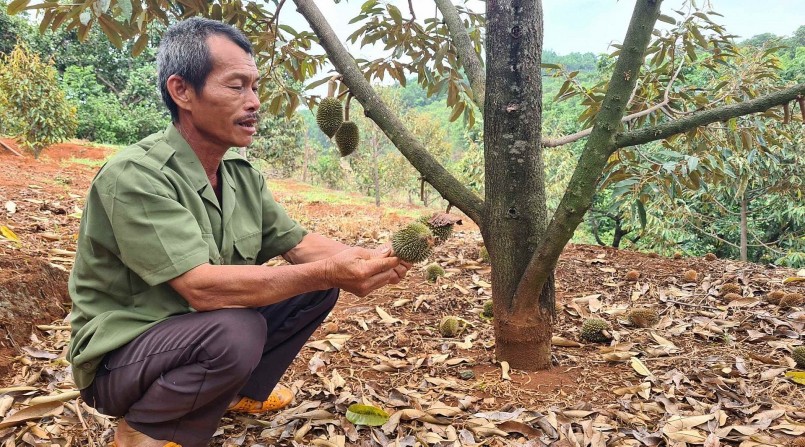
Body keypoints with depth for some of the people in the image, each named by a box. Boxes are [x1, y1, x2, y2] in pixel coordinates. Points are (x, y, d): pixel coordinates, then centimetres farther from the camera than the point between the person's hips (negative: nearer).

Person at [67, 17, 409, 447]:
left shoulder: (243, 175, -1)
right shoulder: (135, 176, -26)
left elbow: (298, 244, 1)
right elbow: (202, 287, -34)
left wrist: (364, 259, -18)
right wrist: (327, 272, -36)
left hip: (204, 329, 7)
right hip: (121, 356, -7)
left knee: (320, 285, -1)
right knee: (236, 329, -35)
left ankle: (241, 391, 16)